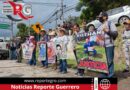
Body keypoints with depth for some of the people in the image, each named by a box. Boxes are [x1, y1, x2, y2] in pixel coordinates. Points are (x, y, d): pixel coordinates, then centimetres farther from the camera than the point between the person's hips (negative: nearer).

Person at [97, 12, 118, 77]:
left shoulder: (110, 24, 1)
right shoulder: (100, 26, 19)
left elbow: (116, 33, -7)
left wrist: (108, 31, -18)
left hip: (109, 45, -7)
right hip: (102, 46, 7)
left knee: (109, 60, -5)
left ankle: (110, 75, 1)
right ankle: (104, 73, 17)